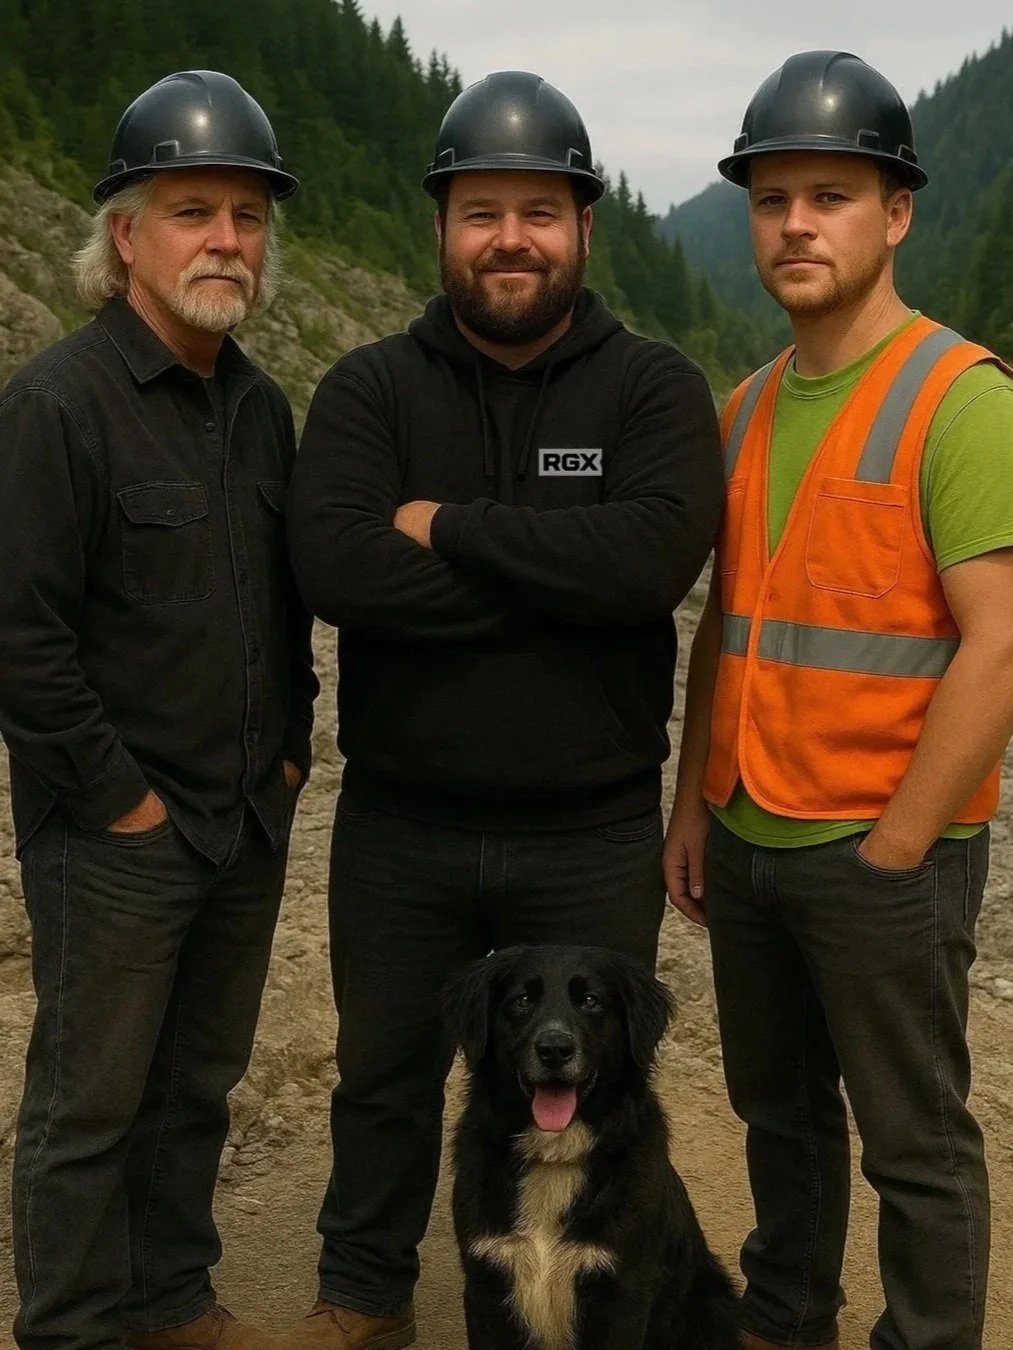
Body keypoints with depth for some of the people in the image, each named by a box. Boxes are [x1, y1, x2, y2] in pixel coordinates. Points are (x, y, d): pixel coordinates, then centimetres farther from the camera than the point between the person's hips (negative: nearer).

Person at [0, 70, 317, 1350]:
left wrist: (288, 748, 10)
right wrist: (120, 796, -15)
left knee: (199, 1085, 18)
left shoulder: (261, 406, 9)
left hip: (249, 822, 7)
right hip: (116, 840, -7)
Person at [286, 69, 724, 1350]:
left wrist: (452, 529, -19)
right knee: (384, 1079, 20)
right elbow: (332, 565, -21)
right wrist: (557, 576, -21)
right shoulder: (368, 388, -3)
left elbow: (657, 554, -24)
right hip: (397, 826, 2)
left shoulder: (652, 387, -5)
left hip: (593, 835, -1)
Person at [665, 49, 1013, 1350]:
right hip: (748, 840, 7)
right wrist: (693, 805, 11)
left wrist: (894, 848, -16)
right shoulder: (748, 408, 9)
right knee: (780, 1113, 21)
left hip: (884, 853, -7)